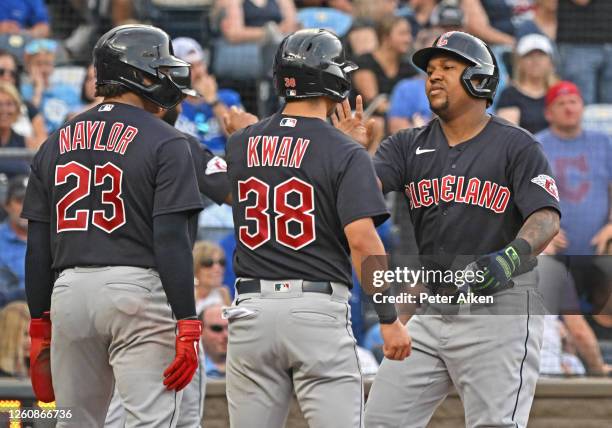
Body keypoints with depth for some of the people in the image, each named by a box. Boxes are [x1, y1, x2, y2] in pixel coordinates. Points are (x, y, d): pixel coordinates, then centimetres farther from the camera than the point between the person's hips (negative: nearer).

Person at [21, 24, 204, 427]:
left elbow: (38, 246, 12)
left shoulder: (57, 143, 14)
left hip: (69, 290, 5)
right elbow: (171, 241, -11)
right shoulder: (165, 142, -3)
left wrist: (40, 326, 16)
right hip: (138, 289, -5)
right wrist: (187, 325, -10)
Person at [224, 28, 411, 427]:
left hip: (252, 305, 4)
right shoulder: (345, 152, -6)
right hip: (318, 308, -4)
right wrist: (390, 318, -10)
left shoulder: (240, 144, 9)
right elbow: (362, 240, -14)